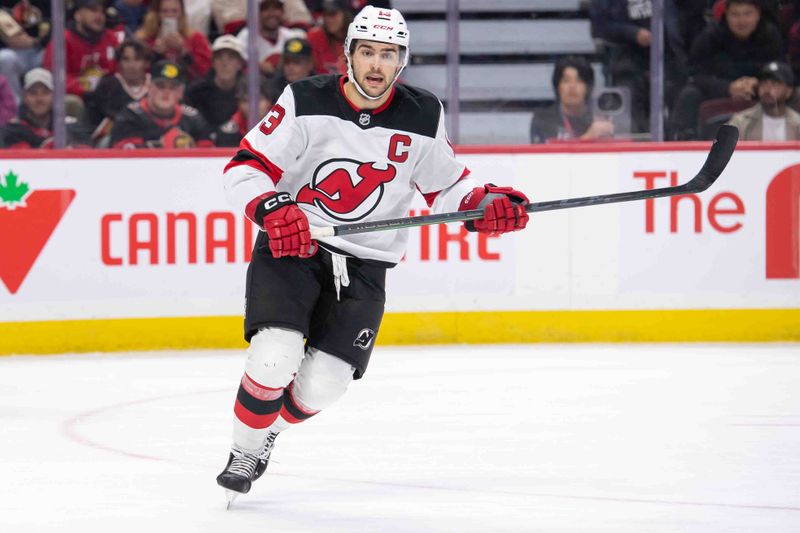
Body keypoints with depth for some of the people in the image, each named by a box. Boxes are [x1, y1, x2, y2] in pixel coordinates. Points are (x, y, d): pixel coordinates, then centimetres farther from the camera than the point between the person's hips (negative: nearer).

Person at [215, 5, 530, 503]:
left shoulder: (423, 117, -2)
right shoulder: (308, 102, -11)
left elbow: (448, 186, 9)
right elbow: (245, 167, -10)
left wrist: (487, 205, -12)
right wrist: (272, 209, -29)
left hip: (365, 265, 2)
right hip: (291, 246, -2)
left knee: (322, 384, -6)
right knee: (275, 357, -23)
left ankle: (269, 428, 27)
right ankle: (245, 452, 2)